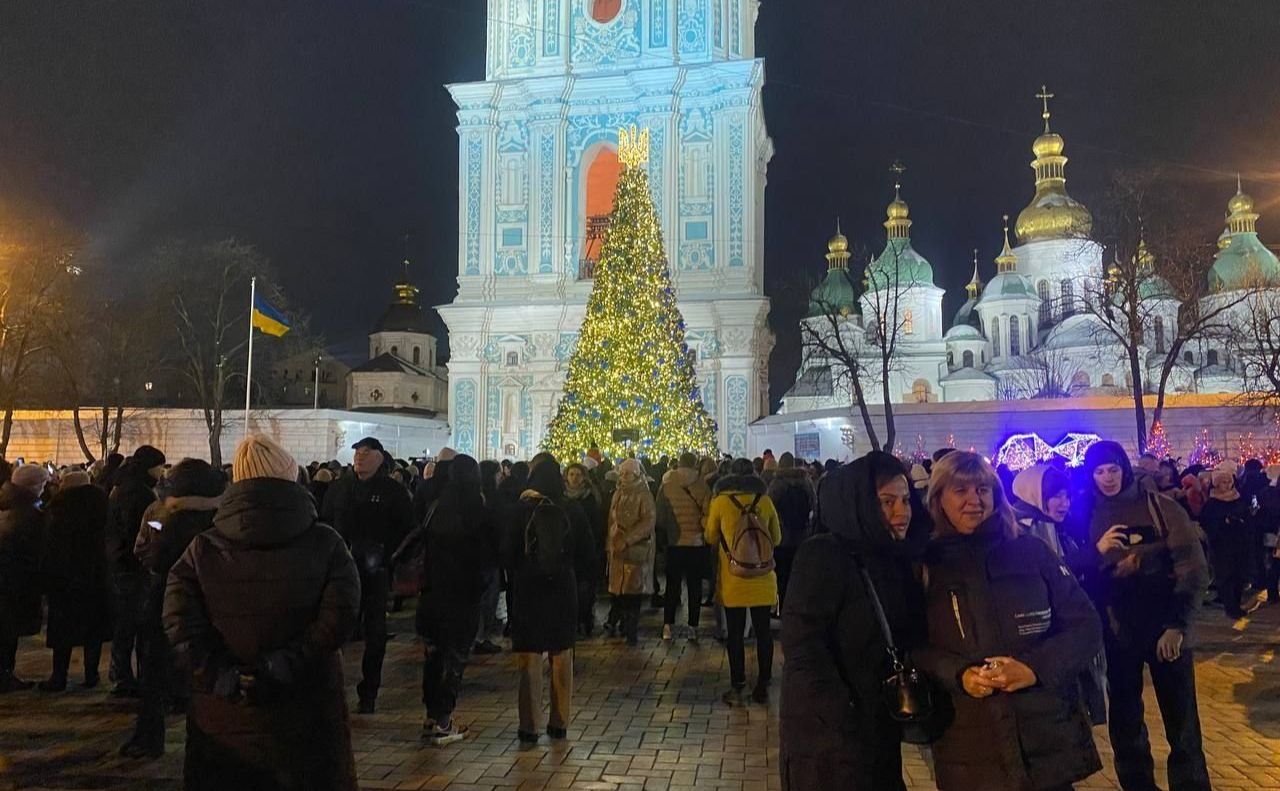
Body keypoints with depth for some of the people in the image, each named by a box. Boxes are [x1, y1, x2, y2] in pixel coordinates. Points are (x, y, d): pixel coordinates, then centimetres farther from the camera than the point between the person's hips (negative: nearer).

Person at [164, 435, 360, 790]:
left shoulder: (203, 548, 0)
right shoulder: (325, 543, -5)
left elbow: (180, 623, -11)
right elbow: (339, 617, -17)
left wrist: (222, 676, -9)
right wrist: (285, 665, -14)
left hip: (224, 714, 2)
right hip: (307, 709, -1)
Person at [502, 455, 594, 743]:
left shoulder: (519, 511, -9)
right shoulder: (573, 512, -4)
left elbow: (507, 555, -5)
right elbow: (588, 559, 0)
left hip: (528, 592, -2)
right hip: (564, 592, 2)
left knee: (530, 662, 5)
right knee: (562, 659, 13)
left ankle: (530, 726, 8)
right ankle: (560, 723, 20)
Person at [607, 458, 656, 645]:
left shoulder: (644, 496, -6)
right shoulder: (618, 495, 14)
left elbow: (649, 521, -14)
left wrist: (627, 539, -19)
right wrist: (611, 544, 12)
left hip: (637, 548, -5)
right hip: (618, 550, 5)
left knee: (634, 589, -3)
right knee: (619, 590, 2)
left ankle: (632, 630, 5)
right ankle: (625, 625, 16)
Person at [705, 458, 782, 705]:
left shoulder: (720, 501, -5)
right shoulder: (765, 501, -1)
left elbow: (711, 538, 6)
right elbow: (776, 538, 9)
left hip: (733, 580, -2)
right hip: (762, 580, 2)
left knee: (735, 634, 5)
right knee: (763, 632, 10)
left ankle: (737, 687, 8)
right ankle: (762, 687, 16)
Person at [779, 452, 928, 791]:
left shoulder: (896, 559, 6)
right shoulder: (823, 556, -16)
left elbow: (908, 641, 9)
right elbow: (803, 648, -22)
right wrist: (846, 722, -24)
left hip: (880, 734, 7)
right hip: (826, 737, -7)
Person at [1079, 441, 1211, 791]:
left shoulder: (1160, 507, -4)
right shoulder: (1087, 515, 2)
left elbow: (1194, 568, -7)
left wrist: (1177, 625, -13)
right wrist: (1097, 552, -15)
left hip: (1166, 630, -2)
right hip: (1117, 634, 2)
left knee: (1182, 724, 5)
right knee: (1125, 722, 13)